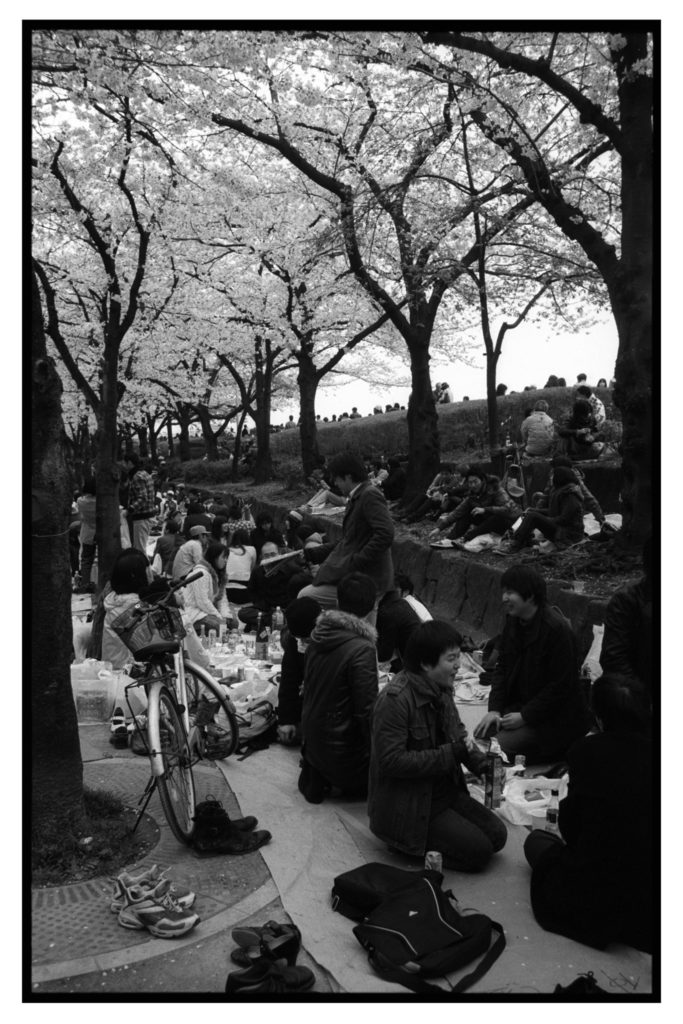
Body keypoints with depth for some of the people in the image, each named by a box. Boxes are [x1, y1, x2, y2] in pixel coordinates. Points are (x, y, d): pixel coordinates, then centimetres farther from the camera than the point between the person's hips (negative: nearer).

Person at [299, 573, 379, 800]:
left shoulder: (318, 636, -1)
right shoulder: (362, 649, -25)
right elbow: (366, 710, -22)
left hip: (311, 739, 7)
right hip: (340, 746, -7)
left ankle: (317, 772, 7)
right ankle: (328, 779, 1)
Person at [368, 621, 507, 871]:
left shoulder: (441, 689, 3)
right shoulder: (394, 700, -25)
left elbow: (457, 733, 16)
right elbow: (392, 761, -27)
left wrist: (481, 762, -5)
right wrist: (449, 755, -27)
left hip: (444, 792, 9)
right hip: (406, 807, -9)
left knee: (497, 835, 2)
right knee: (479, 850, -13)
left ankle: (423, 840, 12)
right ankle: (409, 843, 4)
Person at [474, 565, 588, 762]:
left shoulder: (557, 629, -23)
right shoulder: (513, 621, 1)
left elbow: (560, 686, -20)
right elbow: (502, 666, 6)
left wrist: (525, 716, -19)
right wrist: (494, 709, -6)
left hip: (555, 719, -7)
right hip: (518, 705, 7)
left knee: (501, 745, -20)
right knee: (481, 736, -9)